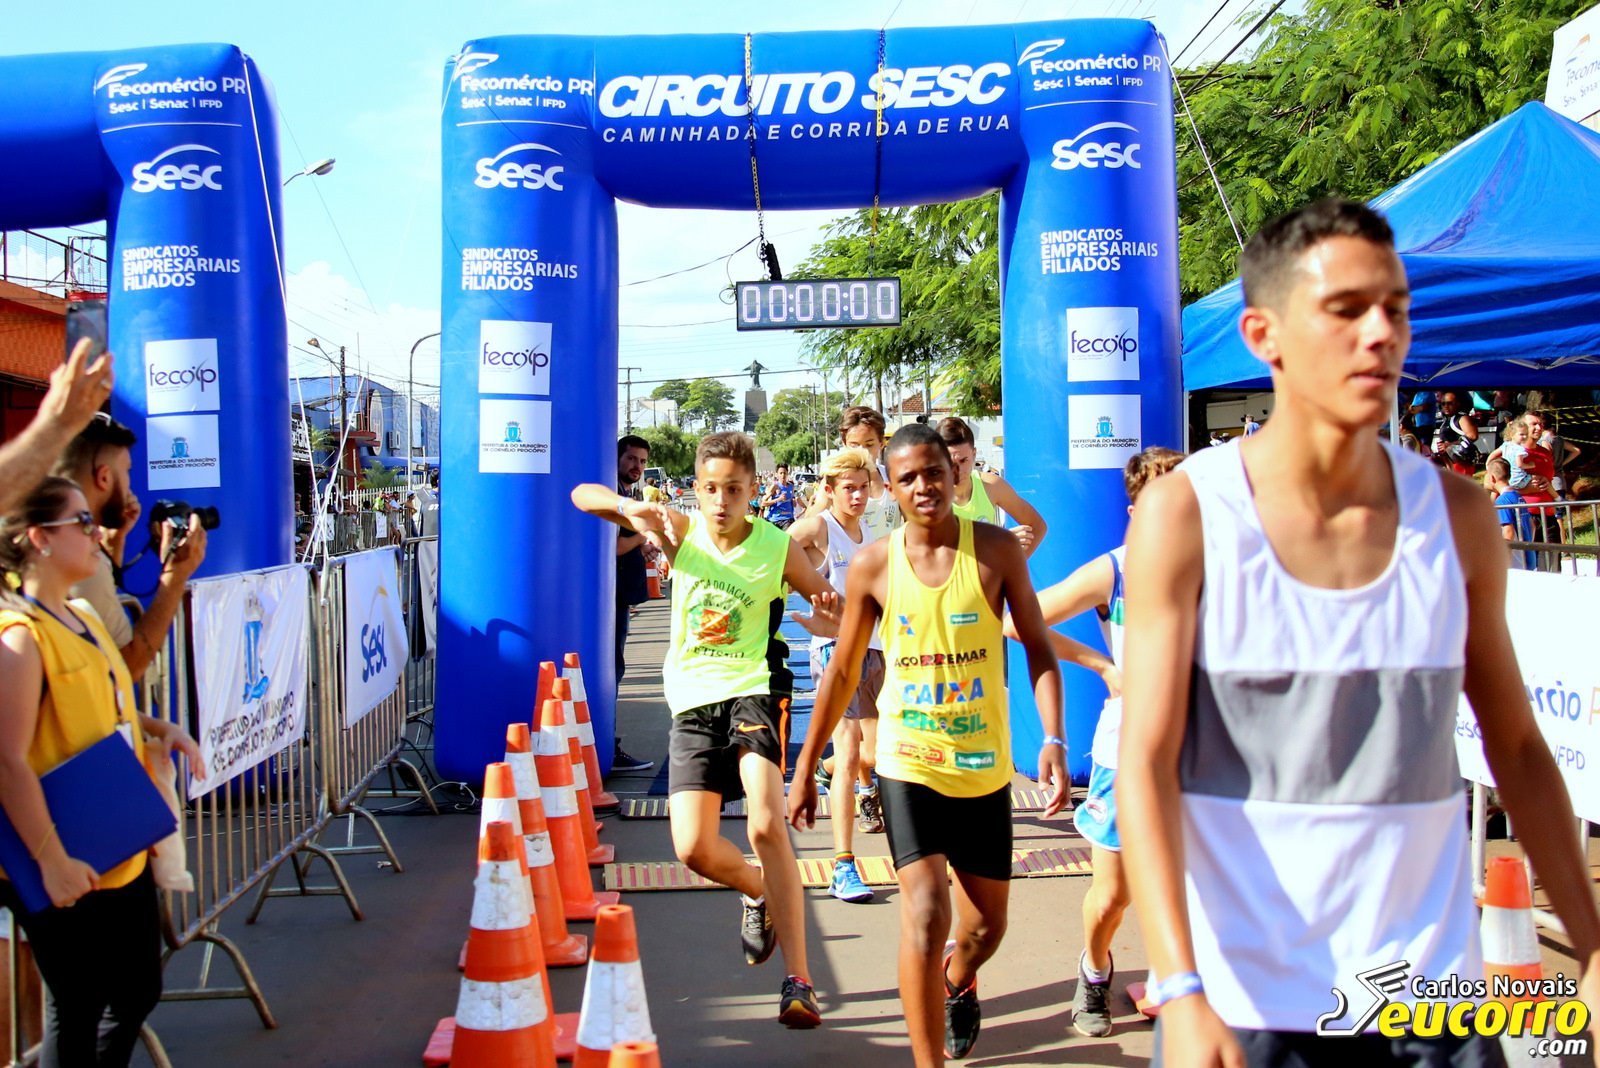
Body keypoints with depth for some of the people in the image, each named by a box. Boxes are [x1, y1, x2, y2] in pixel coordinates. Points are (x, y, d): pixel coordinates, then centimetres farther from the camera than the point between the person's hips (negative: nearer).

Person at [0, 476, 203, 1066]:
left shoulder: (84, 618, 9)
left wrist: (158, 728, 4)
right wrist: (52, 860, -23)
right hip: (70, 872, -9)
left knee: (138, 992, 20)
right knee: (76, 1012, 7)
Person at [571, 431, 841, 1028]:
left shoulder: (777, 546, -5)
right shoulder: (680, 530, -1)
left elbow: (833, 612, 8)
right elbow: (582, 495, -1)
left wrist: (830, 616, -18)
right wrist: (633, 508, -22)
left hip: (749, 693, -3)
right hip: (692, 704, 3)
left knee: (767, 825, -23)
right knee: (694, 849, -5)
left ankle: (797, 980, -14)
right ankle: (759, 894, 31)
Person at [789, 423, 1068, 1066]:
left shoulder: (996, 550, -6)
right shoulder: (873, 566, -4)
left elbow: (1037, 646, -2)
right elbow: (842, 673, 4)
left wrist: (1053, 738, -16)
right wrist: (804, 768, 7)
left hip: (984, 763, 1)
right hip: (909, 761, -1)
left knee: (986, 926, 14)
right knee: (925, 913, -17)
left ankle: (957, 981, 50)